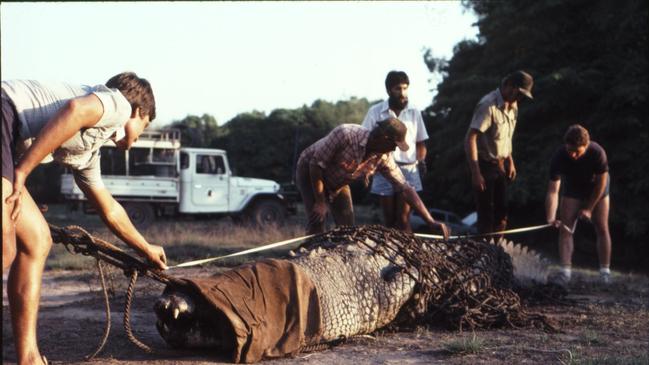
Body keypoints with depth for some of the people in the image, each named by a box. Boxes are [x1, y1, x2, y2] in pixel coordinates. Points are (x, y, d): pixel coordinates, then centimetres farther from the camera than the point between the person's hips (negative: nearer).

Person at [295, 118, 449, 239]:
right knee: (317, 222, -19)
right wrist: (320, 203, -25)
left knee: (347, 226, -1)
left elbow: (405, 189, -16)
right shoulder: (345, 134, -36)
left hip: (338, 183, 6)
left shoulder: (384, 158, -19)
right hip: (310, 173, -6)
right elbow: (316, 164, -28)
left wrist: (431, 222, -21)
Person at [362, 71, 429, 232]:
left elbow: (420, 142, 15)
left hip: (409, 170, 0)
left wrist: (421, 159, -2)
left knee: (404, 219, -7)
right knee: (389, 219, 6)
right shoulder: (375, 112, 1)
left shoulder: (414, 113, 8)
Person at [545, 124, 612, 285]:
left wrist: (589, 208, -17)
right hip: (572, 189, 1)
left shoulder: (597, 152, -35)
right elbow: (553, 190, -36)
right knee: (565, 228, -10)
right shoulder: (559, 157, -34)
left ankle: (605, 271, 5)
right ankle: (565, 271, -12)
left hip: (597, 189, -1)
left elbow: (601, 182, -21)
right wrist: (551, 217, -49)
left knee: (602, 228, -3)